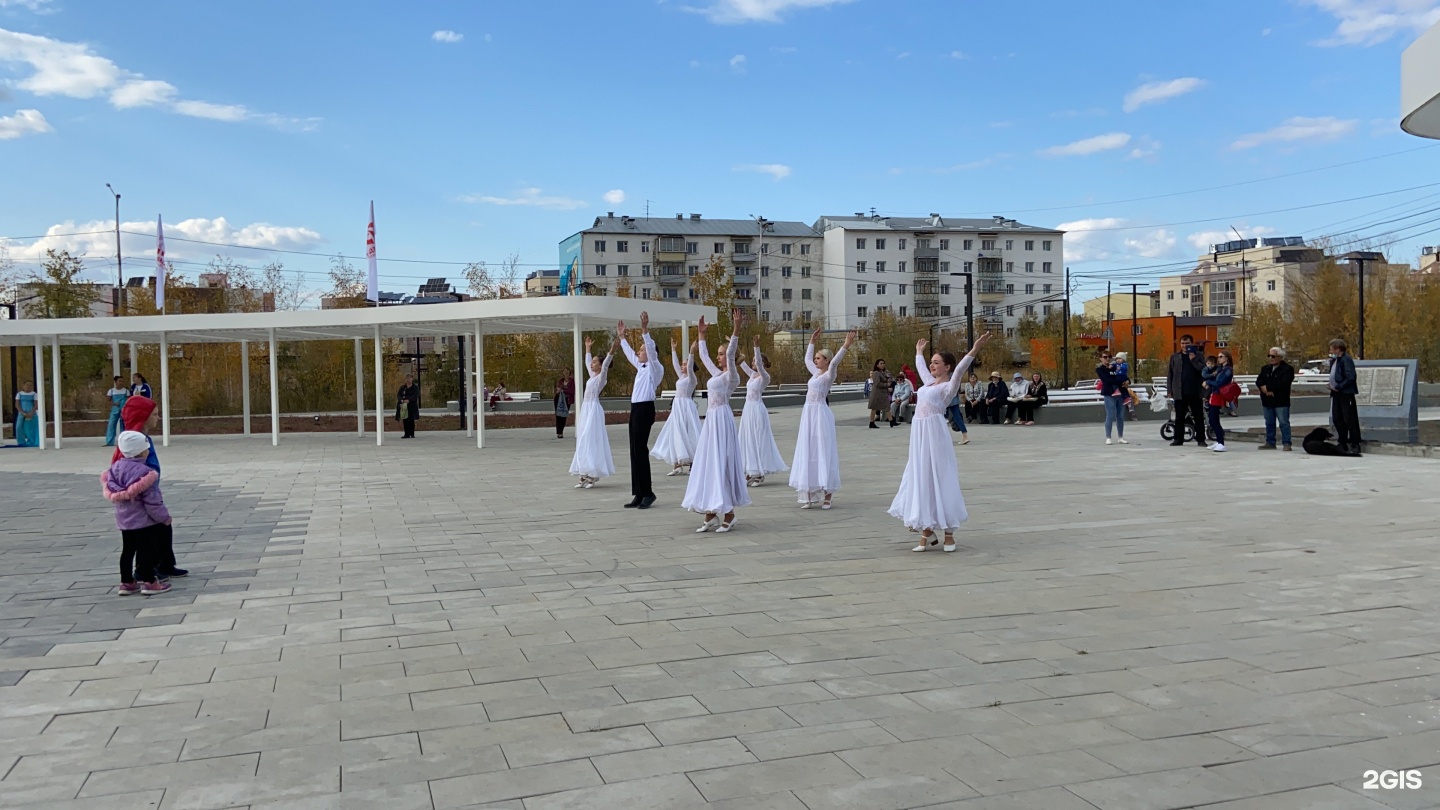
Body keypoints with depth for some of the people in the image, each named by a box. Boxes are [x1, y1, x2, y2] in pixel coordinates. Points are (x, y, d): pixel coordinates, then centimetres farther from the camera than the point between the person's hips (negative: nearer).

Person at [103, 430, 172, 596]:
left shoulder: (115, 468, 1)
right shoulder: (144, 472, -22)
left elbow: (110, 491, 7)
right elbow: (152, 500, -20)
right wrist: (164, 517, -9)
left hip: (124, 520, 7)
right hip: (145, 520, -7)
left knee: (127, 550, 15)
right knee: (148, 550, 3)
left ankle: (126, 582, 21)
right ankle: (149, 582, 8)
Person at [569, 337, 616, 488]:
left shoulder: (601, 376, -6)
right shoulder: (592, 375, 16)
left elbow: (605, 365, -25)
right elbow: (587, 362, 32)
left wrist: (611, 352, -38)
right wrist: (587, 348, 41)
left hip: (593, 409, -9)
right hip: (586, 409, 9)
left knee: (591, 440, -11)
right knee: (584, 441, 7)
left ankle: (592, 475, -10)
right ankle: (585, 475, 8)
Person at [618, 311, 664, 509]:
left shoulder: (655, 367, -3)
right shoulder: (641, 367, 19)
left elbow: (651, 350, -19)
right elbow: (629, 354, 33)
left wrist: (645, 331, -28)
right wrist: (621, 337, 38)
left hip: (645, 409, -9)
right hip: (635, 409, 9)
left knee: (641, 450, -9)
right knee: (635, 451, 6)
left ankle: (647, 493, -4)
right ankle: (639, 494, 8)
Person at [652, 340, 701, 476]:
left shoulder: (691, 378, -6)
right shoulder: (681, 376, 16)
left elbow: (690, 366, -22)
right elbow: (675, 364, 25)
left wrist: (692, 352, -31)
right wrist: (673, 350, 29)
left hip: (685, 407, -9)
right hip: (677, 407, 9)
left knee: (686, 434, -8)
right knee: (676, 434, 6)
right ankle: (677, 464, 7)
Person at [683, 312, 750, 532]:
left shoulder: (731, 375, -7)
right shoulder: (716, 373, 16)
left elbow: (731, 353, -23)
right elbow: (703, 355, 29)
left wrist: (737, 329, -32)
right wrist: (701, 334, 30)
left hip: (722, 420, -9)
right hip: (710, 420, 9)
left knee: (722, 463, -7)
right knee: (707, 463, 7)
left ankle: (729, 514, -1)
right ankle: (711, 513, 11)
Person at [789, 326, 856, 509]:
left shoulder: (829, 375, -7)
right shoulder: (816, 373, 16)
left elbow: (834, 362, -27)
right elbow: (807, 359, 32)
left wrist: (846, 346, -37)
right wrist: (812, 340, 35)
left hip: (820, 415, -8)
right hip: (809, 414, 8)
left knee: (823, 453, -6)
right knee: (809, 453, 8)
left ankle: (827, 496, -3)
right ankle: (810, 495, 12)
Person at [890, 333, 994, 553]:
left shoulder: (949, 386, -4)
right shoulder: (929, 382, 17)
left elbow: (959, 369, -23)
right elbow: (920, 366, 37)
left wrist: (974, 349, -34)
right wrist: (919, 351, 51)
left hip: (934, 434, -8)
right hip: (919, 434, 8)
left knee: (938, 479, -4)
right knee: (921, 479, 7)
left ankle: (948, 534, 3)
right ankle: (927, 532, 13)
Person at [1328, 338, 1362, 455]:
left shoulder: (1346, 360, -14)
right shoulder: (1335, 360, 13)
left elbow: (1350, 377, -21)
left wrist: (1338, 387, -18)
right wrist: (1332, 386, 5)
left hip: (1346, 394, -10)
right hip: (1337, 393, 10)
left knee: (1350, 419, -5)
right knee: (1336, 419, 13)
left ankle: (1355, 445, 0)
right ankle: (1342, 444, 21)